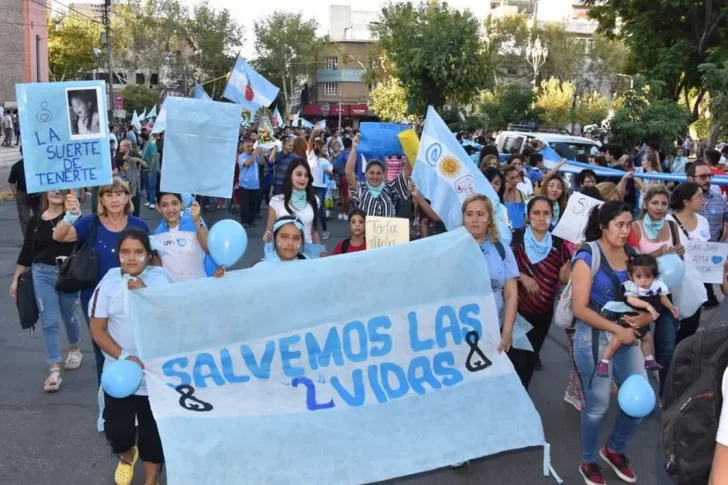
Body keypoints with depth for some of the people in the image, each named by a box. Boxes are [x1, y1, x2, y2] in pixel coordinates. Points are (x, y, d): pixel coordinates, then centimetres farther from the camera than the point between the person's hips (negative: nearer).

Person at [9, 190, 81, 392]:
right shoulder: (35, 220, 4)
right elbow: (27, 250, 9)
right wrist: (15, 278, 9)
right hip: (42, 274, 2)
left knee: (69, 316, 17)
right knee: (49, 322, -1)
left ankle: (74, 350, 44)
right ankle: (54, 371, 1)